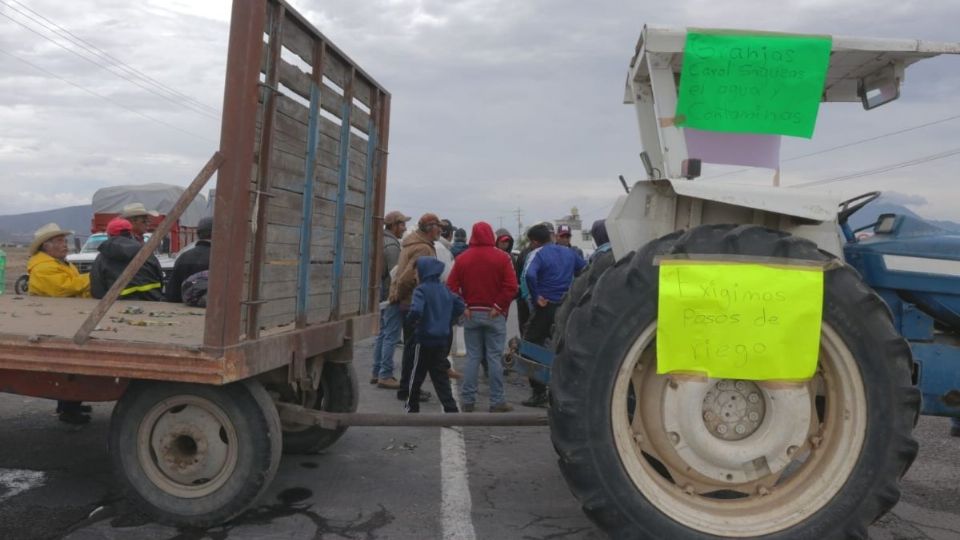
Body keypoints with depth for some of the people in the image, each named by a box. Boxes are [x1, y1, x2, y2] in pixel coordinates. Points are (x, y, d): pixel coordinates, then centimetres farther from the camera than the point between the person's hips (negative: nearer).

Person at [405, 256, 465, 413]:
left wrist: (411, 320, -8)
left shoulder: (421, 289, -14)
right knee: (441, 376, 8)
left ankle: (412, 406, 27)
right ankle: (451, 409, 0)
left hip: (424, 338, -5)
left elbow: (416, 311, -28)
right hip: (442, 339, 5)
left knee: (417, 374, 12)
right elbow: (460, 307, 11)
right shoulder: (445, 289, 6)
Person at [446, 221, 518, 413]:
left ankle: (467, 400, 10)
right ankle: (497, 402, 6)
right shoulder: (501, 257, -4)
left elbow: (451, 286, -3)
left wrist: (463, 307, -1)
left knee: (472, 357, 9)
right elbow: (511, 286, -13)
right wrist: (499, 306, -8)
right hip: (494, 315, -2)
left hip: (471, 313, 2)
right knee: (494, 357, 2)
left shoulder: (462, 258, 3)